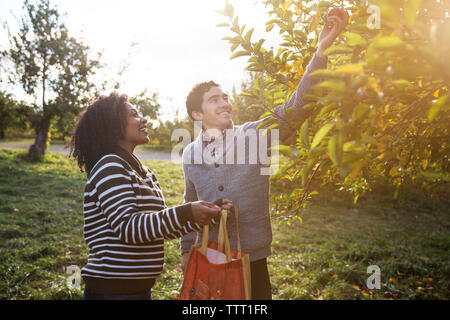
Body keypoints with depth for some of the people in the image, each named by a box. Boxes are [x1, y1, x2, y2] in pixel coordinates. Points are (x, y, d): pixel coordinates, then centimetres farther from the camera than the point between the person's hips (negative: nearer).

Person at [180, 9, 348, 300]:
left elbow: (296, 107, -20)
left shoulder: (255, 135, -7)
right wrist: (186, 249, 16)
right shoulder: (190, 154, 3)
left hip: (253, 259, -2)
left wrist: (321, 50, -29)